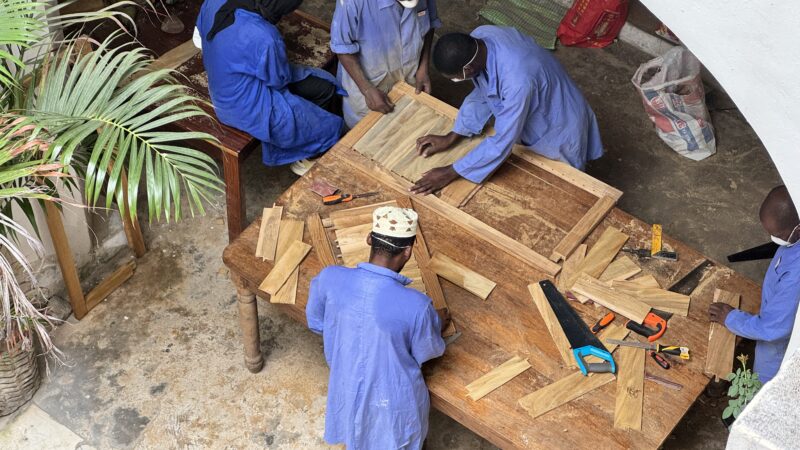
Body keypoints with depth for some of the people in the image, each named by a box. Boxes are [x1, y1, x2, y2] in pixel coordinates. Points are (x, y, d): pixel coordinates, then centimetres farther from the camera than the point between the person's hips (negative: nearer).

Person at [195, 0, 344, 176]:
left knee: (327, 86, 12)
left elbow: (199, 38, 5)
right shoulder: (263, 38, -36)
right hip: (249, 109, -8)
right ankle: (299, 155, 34)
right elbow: (280, 79, -17)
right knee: (331, 127, 8)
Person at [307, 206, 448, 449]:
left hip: (347, 388, 2)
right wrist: (438, 324, 8)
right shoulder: (415, 305, -34)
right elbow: (428, 352, -13)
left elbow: (316, 323, -4)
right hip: (394, 399, -2)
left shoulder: (330, 278, -25)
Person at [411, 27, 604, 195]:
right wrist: (451, 137, -7)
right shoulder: (480, 37, -23)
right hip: (530, 112, 7)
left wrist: (450, 173, -29)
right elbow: (483, 92, -6)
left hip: (557, 129, -6)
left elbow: (502, 142, -36)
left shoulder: (517, 80, -47)